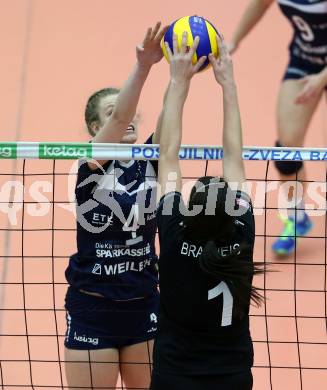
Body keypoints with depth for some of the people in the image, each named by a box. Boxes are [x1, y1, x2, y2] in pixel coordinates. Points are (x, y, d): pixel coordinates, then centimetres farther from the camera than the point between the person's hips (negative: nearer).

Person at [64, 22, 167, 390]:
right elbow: (120, 117, -27)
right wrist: (144, 65, -42)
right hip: (92, 308, -4)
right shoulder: (92, 166, -10)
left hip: (143, 305, 4)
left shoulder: (149, 160, 1)